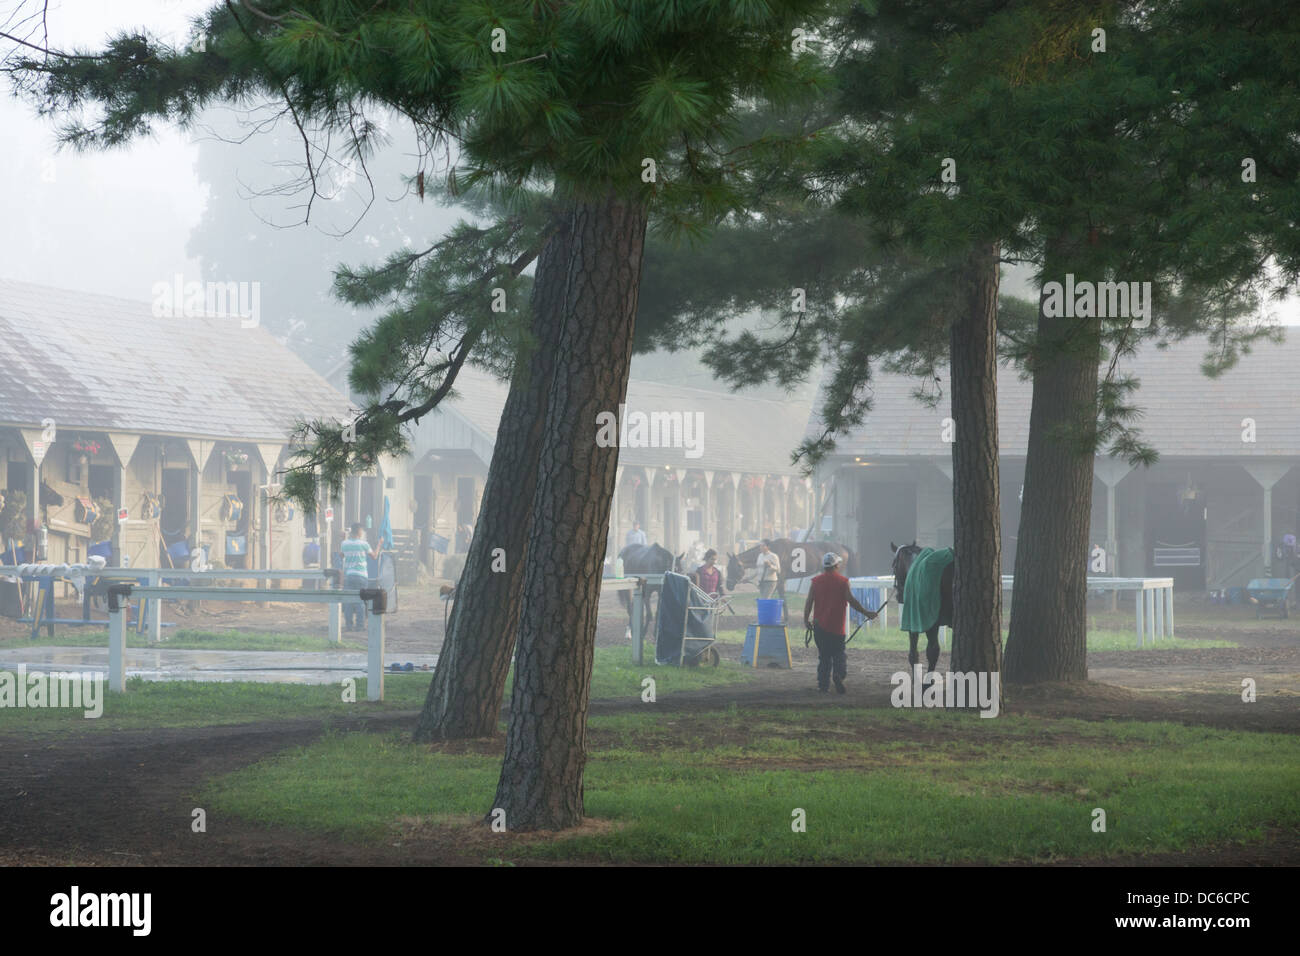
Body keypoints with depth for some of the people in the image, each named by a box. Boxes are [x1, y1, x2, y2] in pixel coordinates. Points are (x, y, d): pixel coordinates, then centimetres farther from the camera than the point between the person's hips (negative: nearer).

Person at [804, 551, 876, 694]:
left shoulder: (816, 581, 1)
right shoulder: (843, 581, -5)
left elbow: (809, 602, 2)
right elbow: (851, 601, -7)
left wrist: (806, 620, 14)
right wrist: (866, 613, 2)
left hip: (819, 625, 2)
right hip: (837, 626, -2)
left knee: (823, 656, 10)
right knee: (838, 653, 8)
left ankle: (823, 685, 5)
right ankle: (839, 673, -19)